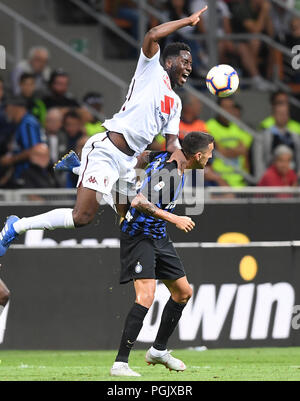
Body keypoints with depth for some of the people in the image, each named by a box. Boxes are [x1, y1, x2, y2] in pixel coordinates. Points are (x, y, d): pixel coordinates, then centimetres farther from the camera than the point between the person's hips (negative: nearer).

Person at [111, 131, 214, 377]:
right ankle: (120, 364, -23)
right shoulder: (167, 172, -25)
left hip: (159, 237, 10)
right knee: (146, 296, -22)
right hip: (140, 236, -10)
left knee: (183, 292, 15)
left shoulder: (167, 158, 3)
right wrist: (174, 219, -32)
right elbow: (139, 202, -34)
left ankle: (159, 350, 30)